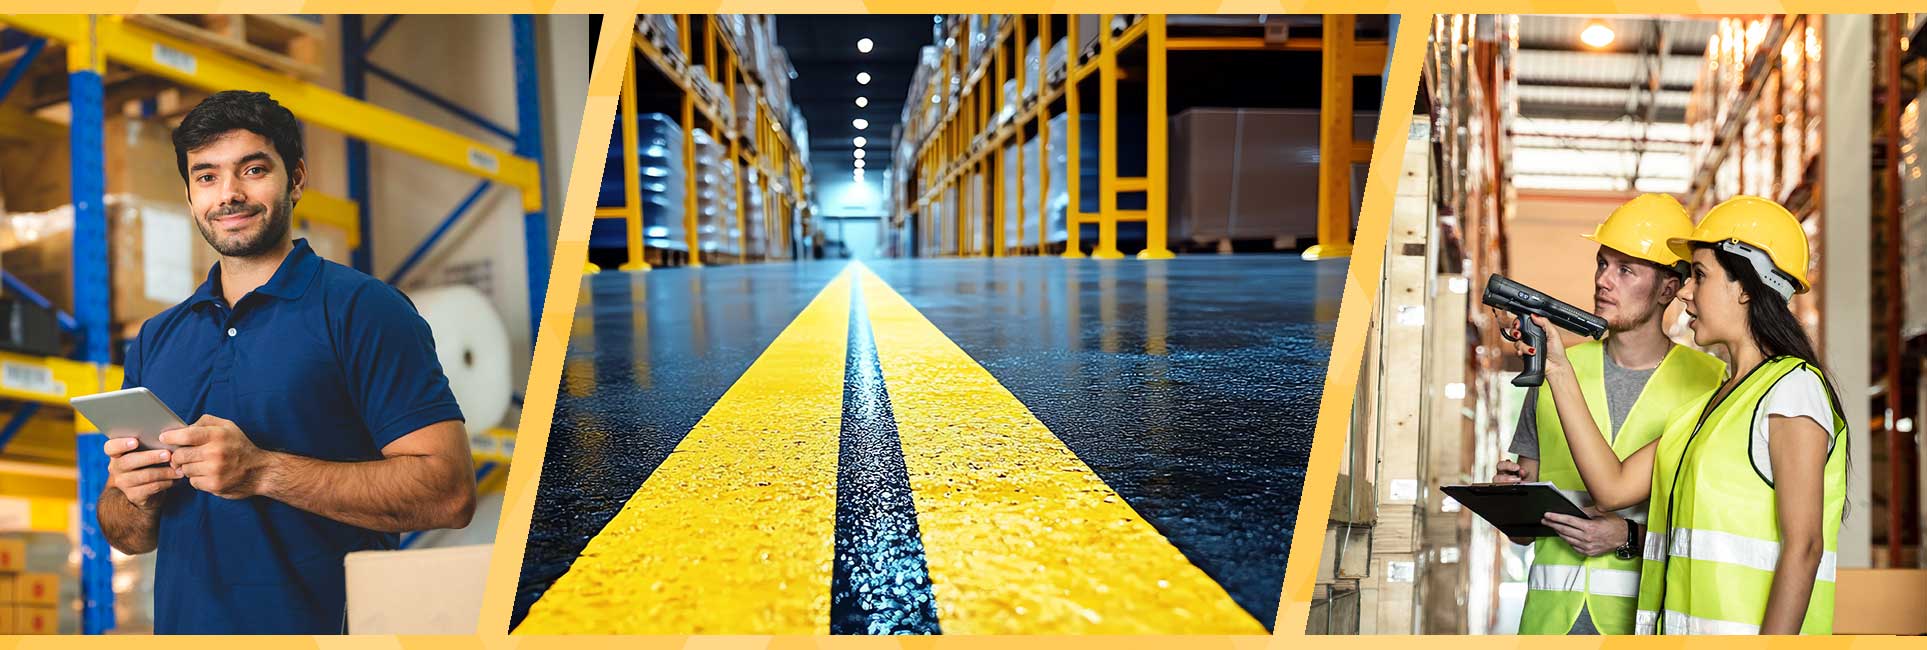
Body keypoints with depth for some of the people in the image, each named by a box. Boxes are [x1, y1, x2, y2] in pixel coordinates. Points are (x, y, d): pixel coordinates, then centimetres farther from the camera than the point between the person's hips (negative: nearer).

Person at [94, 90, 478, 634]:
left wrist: (262, 471, -20)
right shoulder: (154, 341, 12)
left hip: (324, 622, -6)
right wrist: (135, 498, -5)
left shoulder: (361, 309, -7)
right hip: (183, 625, 6)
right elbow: (128, 537, 17)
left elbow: (449, 492, -17)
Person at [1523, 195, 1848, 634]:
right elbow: (1613, 486, 8)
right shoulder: (1712, 401, 17)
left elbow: (1803, 547, -14)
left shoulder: (1793, 387, -7)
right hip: (1683, 629, 7)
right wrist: (1558, 370, 9)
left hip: (1747, 630, -7)